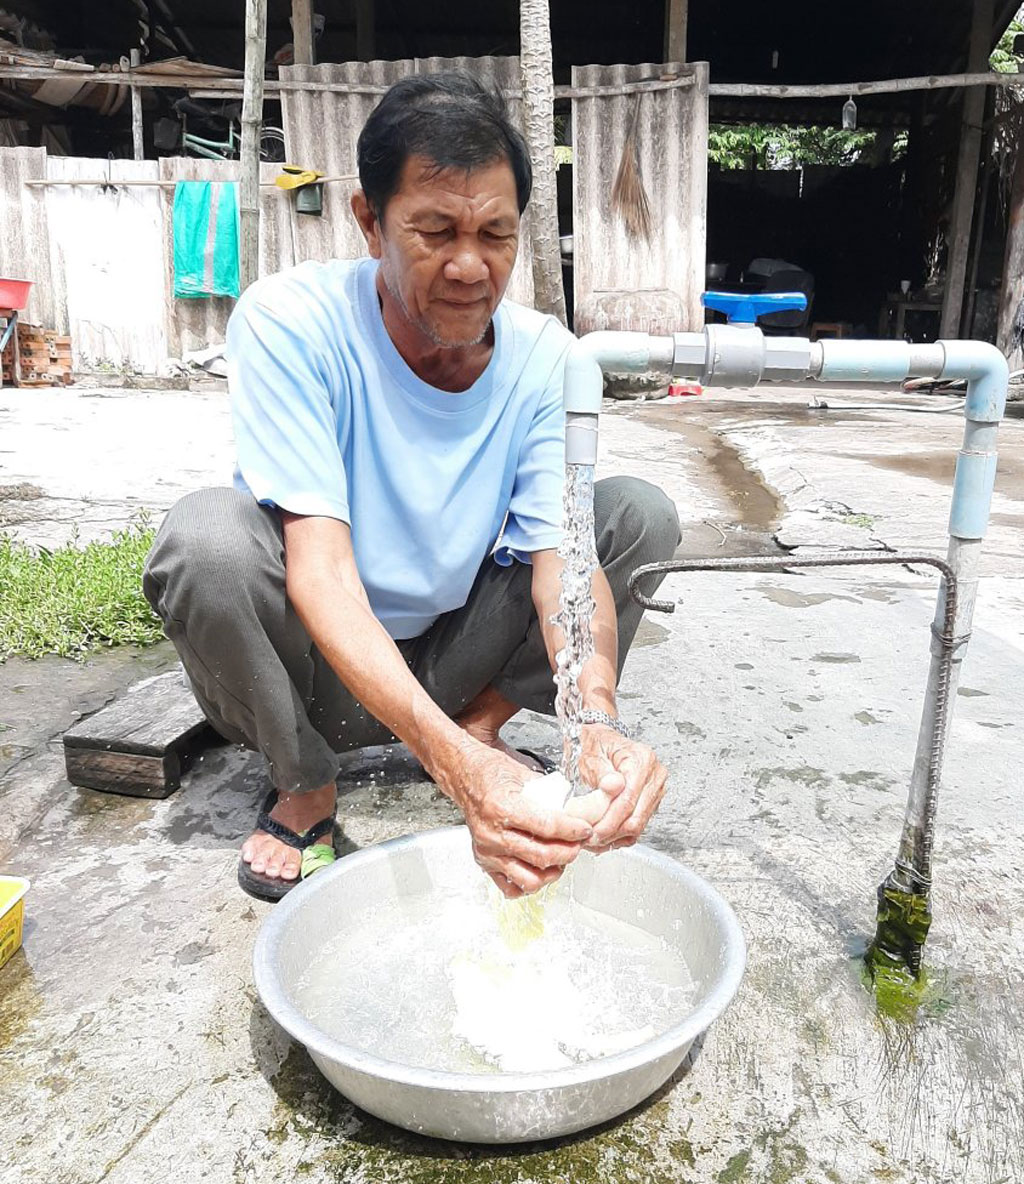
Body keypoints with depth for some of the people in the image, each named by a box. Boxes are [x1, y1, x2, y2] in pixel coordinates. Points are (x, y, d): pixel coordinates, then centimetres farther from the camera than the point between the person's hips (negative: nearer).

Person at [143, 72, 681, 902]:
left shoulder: (546, 360, -11)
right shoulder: (291, 323, -22)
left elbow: (564, 558, -19)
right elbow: (321, 568, -31)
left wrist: (598, 719, -41)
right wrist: (451, 763, -44)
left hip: (452, 660, 3)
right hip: (318, 665, -2)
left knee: (641, 514, -11)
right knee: (206, 537, -33)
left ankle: (483, 723, 0)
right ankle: (305, 784, -5)